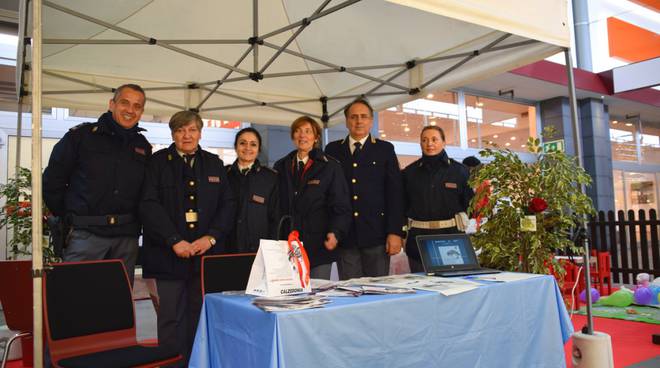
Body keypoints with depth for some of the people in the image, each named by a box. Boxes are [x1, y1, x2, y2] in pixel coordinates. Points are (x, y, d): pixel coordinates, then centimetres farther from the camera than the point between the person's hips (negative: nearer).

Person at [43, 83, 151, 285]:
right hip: (85, 234, -3)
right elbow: (51, 181, 3)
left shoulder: (143, 147, 12)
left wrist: (134, 224, 8)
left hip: (126, 238, 4)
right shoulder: (80, 135, 0)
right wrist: (68, 218, 5)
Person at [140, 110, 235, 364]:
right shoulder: (158, 162, 4)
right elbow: (150, 205, -5)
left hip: (207, 253, 2)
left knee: (202, 316, 5)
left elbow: (227, 204, 8)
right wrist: (175, 240, -13)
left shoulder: (214, 164, 13)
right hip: (169, 254, -2)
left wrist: (211, 237, -6)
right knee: (171, 317, 1)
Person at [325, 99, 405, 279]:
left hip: (376, 233, -1)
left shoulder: (385, 149, 7)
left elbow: (395, 192, 1)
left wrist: (395, 232, -7)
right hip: (345, 235, 1)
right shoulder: (333, 149, 10)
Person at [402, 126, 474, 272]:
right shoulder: (409, 172, 6)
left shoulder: (459, 170, 5)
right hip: (419, 238, 0)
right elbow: (403, 205, 7)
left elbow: (469, 203, 5)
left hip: (451, 236, 0)